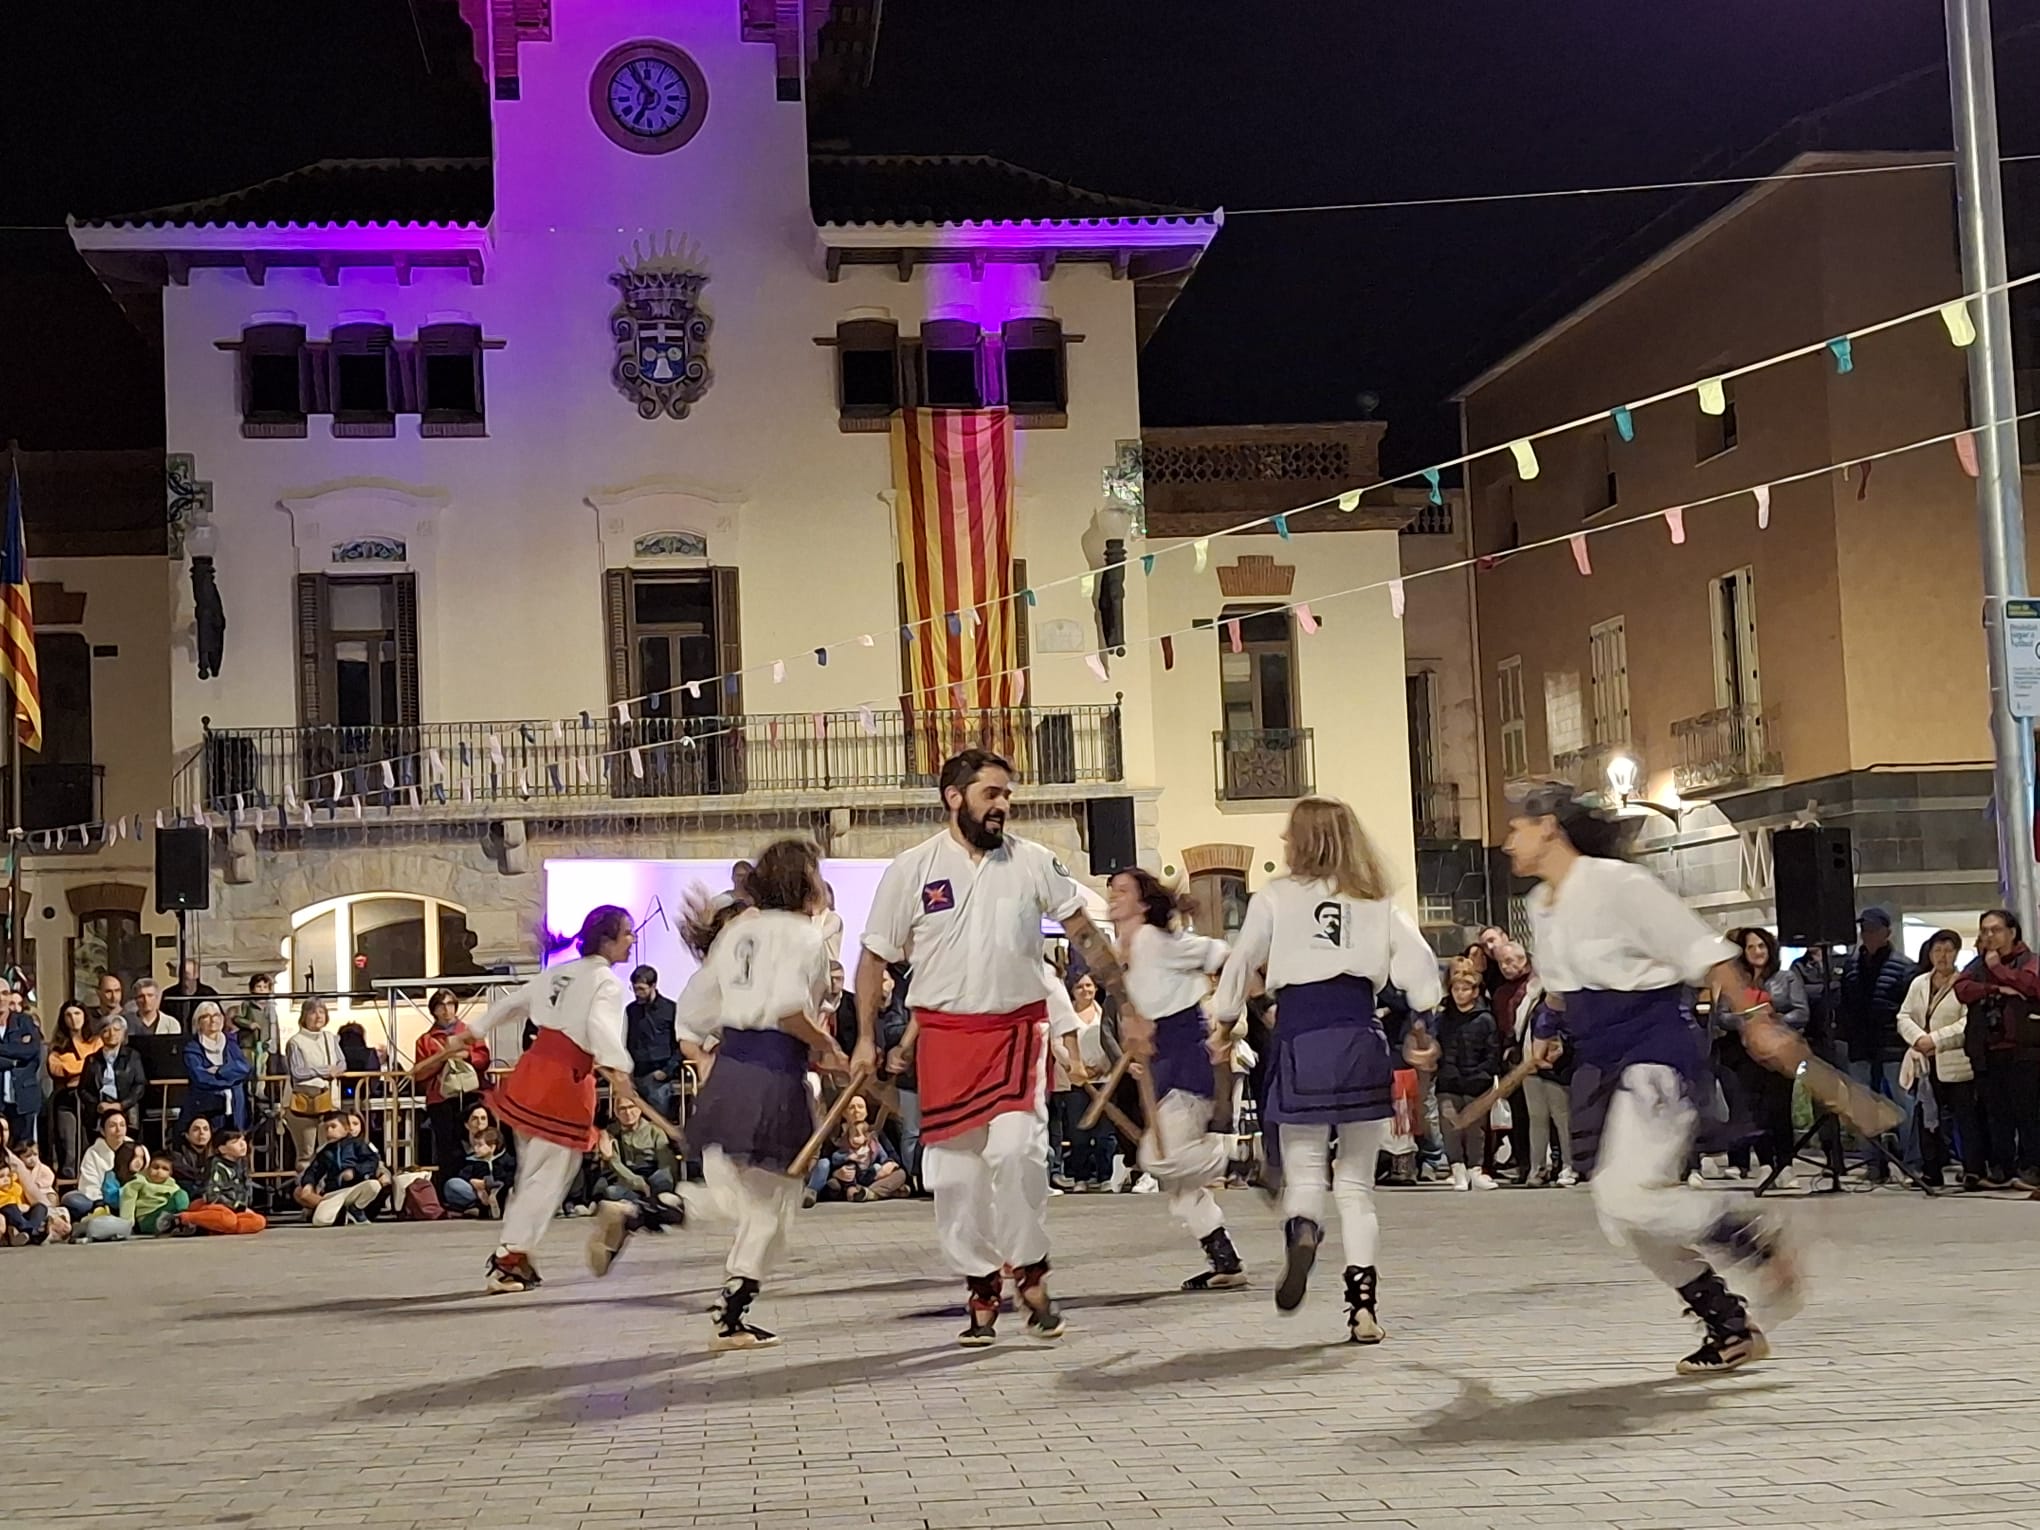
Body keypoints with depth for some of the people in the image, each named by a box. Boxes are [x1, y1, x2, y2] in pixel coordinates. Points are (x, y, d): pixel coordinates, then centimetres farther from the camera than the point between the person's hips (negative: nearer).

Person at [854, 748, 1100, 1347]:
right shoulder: (912, 870, -1)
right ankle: (981, 1287, 18)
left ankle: (1030, 1271, -1)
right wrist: (867, 1039, 4)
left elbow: (1084, 931, 9)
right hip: (944, 1033, 1)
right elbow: (875, 957, 6)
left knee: (1016, 1148, -19)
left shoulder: (1034, 862, 1)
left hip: (1018, 1028, -1)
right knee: (954, 1171, 3)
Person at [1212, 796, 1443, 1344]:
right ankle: (1362, 1308, 1)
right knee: (1357, 1184, 9)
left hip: (1301, 1042, -2)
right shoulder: (1376, 902, 11)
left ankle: (1302, 1231, -29)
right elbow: (1420, 973, 5)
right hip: (1362, 1041, 2)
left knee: (1303, 1170, 6)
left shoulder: (1274, 898, 4)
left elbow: (1241, 964, 2)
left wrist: (1221, 1020, 14)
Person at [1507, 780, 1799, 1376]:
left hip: (1657, 1053, -9)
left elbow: (1705, 953, -14)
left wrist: (1757, 1021, -15)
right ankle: (1732, 1329, 21)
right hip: (1602, 1064, 9)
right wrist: (1547, 1035, 20)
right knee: (1626, 1221, 7)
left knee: (1627, 1198, -23)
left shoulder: (1618, 883, -15)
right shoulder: (1541, 906, 10)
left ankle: (1754, 1235, 0)